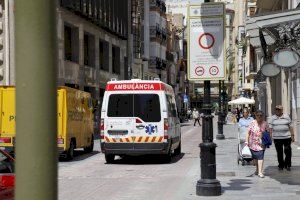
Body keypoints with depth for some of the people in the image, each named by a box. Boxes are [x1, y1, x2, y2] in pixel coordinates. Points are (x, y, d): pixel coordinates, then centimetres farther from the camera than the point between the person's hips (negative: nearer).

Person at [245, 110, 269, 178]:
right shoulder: (252, 123, 0)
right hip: (253, 143, 1)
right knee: (255, 157, 13)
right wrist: (247, 141, -4)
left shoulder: (265, 123, 2)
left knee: (260, 157, -12)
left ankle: (260, 172, -12)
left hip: (261, 143, -1)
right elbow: (248, 133, 2)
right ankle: (257, 169, 34)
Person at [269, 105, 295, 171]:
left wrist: (292, 136, 3)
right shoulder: (273, 118, 8)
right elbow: (271, 128, 7)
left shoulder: (286, 117, 7)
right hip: (277, 138, 1)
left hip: (286, 137, -1)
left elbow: (290, 127, 8)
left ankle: (288, 165, 10)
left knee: (288, 151, -3)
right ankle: (281, 165, 15)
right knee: (279, 152, 5)